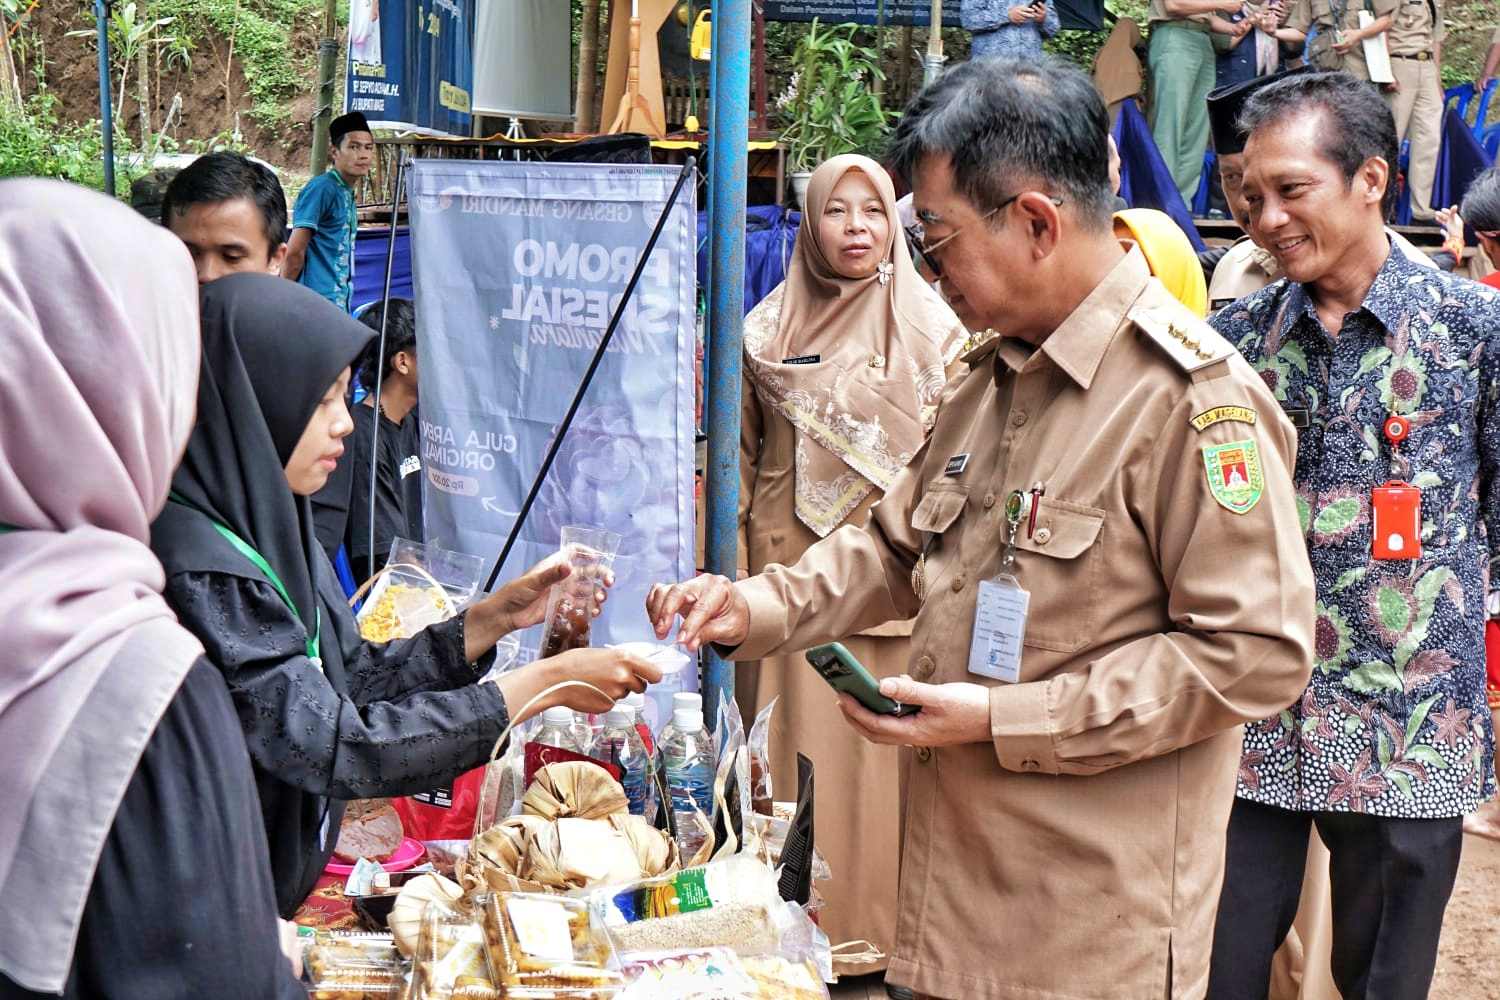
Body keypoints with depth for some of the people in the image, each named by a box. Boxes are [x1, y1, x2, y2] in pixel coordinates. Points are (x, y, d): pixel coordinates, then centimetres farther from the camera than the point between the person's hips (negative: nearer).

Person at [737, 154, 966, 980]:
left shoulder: (932, 329, 2)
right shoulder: (768, 330, 7)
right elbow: (742, 456, 11)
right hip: (791, 571, 2)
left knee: (879, 750, 0)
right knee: (794, 749, 3)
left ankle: (877, 928, 12)